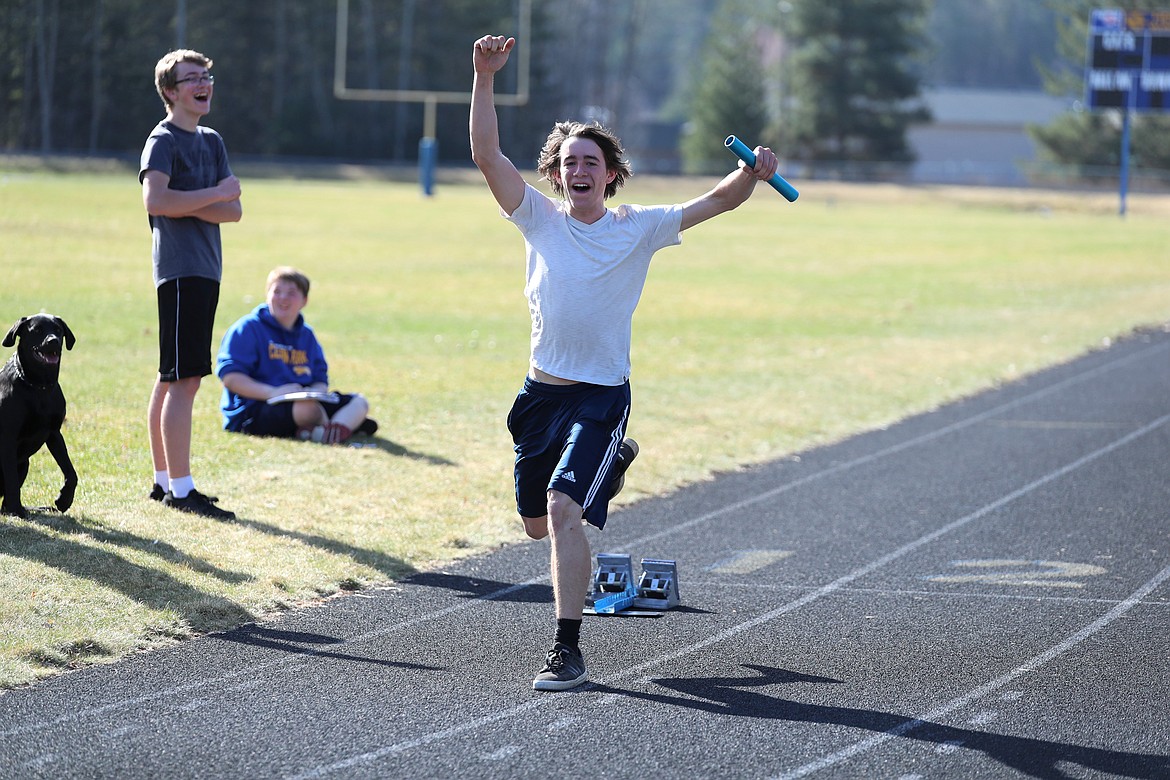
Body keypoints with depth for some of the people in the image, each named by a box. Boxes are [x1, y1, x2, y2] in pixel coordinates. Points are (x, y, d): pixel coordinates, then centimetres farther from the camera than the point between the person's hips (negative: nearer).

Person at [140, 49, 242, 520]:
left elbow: (233, 211, 9)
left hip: (205, 270, 9)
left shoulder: (211, 141, 17)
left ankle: (164, 481, 18)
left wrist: (187, 207, -9)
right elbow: (155, 200, -24)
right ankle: (180, 488, -12)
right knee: (184, 378, -11)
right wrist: (214, 195, -14)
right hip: (180, 272, -9)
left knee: (171, 380, 13)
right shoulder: (163, 140, -7)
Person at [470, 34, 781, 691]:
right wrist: (485, 78, -16)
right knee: (538, 522, 18)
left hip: (601, 396, -4)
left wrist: (751, 175, -29)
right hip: (541, 391, 4)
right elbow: (487, 154, -7)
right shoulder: (540, 218, 1)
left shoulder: (640, 229, -3)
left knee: (563, 509, -22)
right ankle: (610, 465, 52)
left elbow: (717, 202, -9)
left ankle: (568, 650, -17)